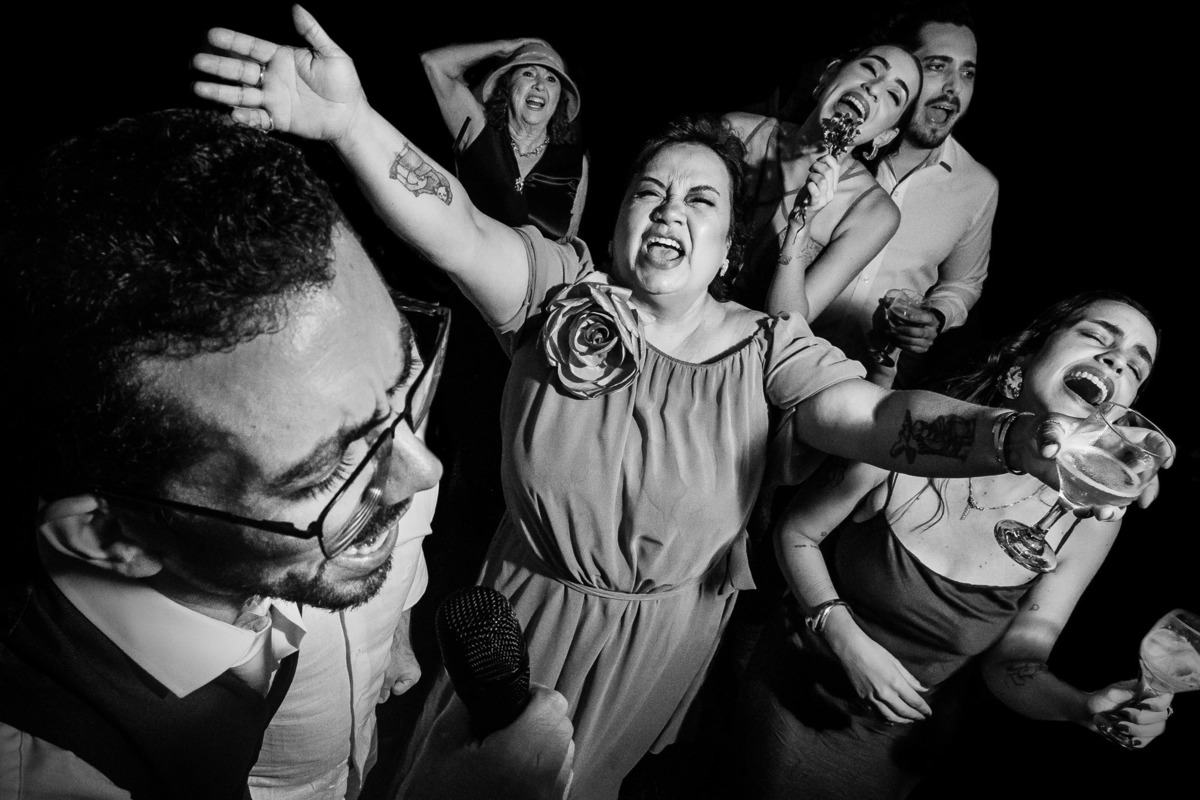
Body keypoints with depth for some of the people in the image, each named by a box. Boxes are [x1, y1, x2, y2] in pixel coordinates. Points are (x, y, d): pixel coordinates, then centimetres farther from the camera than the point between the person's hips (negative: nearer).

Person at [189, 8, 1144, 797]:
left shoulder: (768, 348, -13)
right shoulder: (561, 290, -16)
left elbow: (881, 418, -23)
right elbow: (458, 230, -31)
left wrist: (1020, 436, -41)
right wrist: (350, 119, -47)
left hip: (669, 635, 1)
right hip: (531, 606, 0)